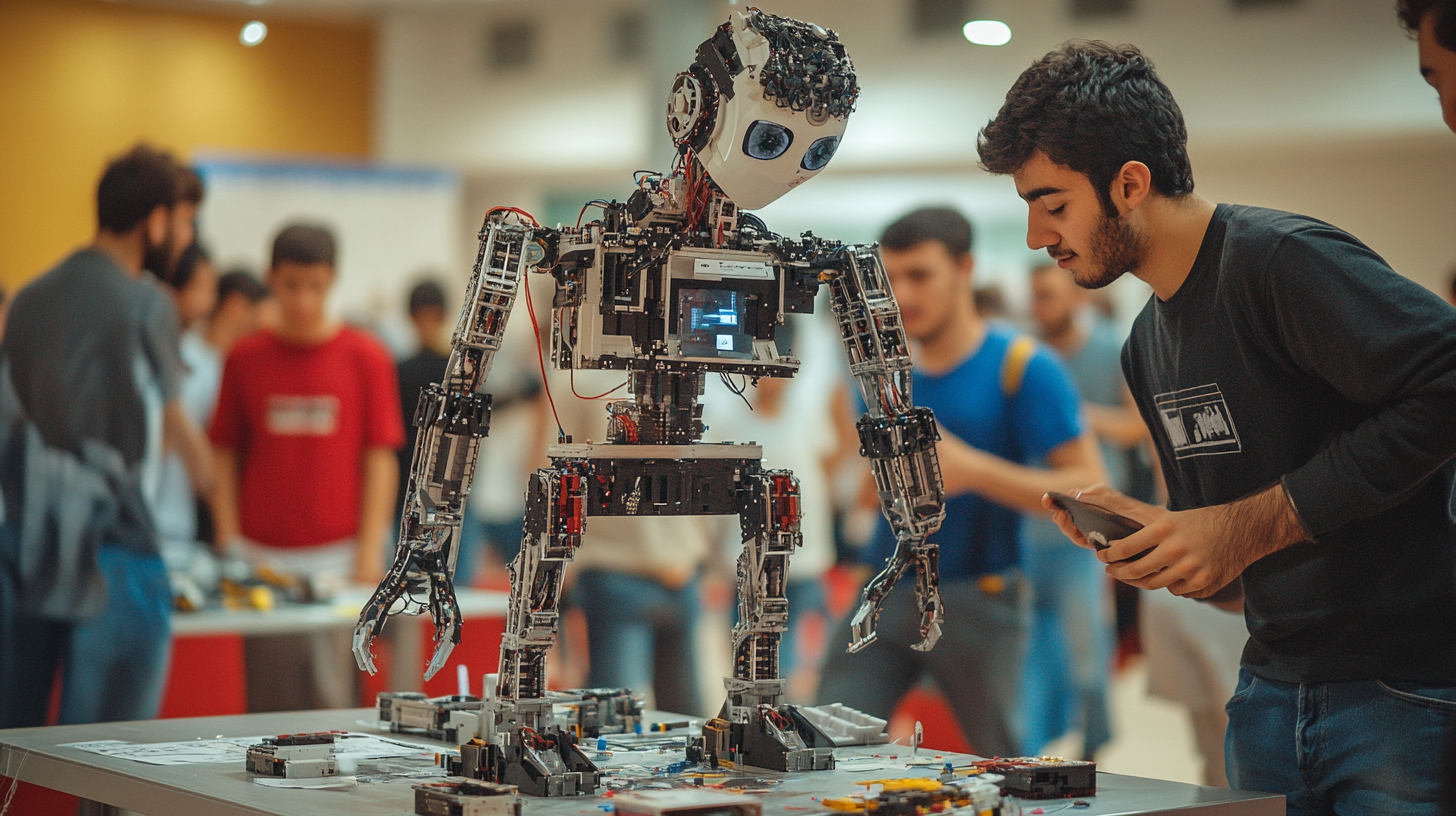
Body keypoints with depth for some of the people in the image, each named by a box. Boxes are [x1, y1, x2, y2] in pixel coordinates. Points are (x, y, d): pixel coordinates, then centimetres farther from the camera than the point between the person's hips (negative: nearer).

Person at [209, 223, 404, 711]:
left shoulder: (366, 358, 0)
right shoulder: (245, 358, 5)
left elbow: (381, 459, 0)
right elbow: (226, 455, 8)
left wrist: (369, 551, -5)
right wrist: (228, 544, 1)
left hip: (336, 555, -2)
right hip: (262, 555, 2)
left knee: (329, 697, -2)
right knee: (269, 702, 4)